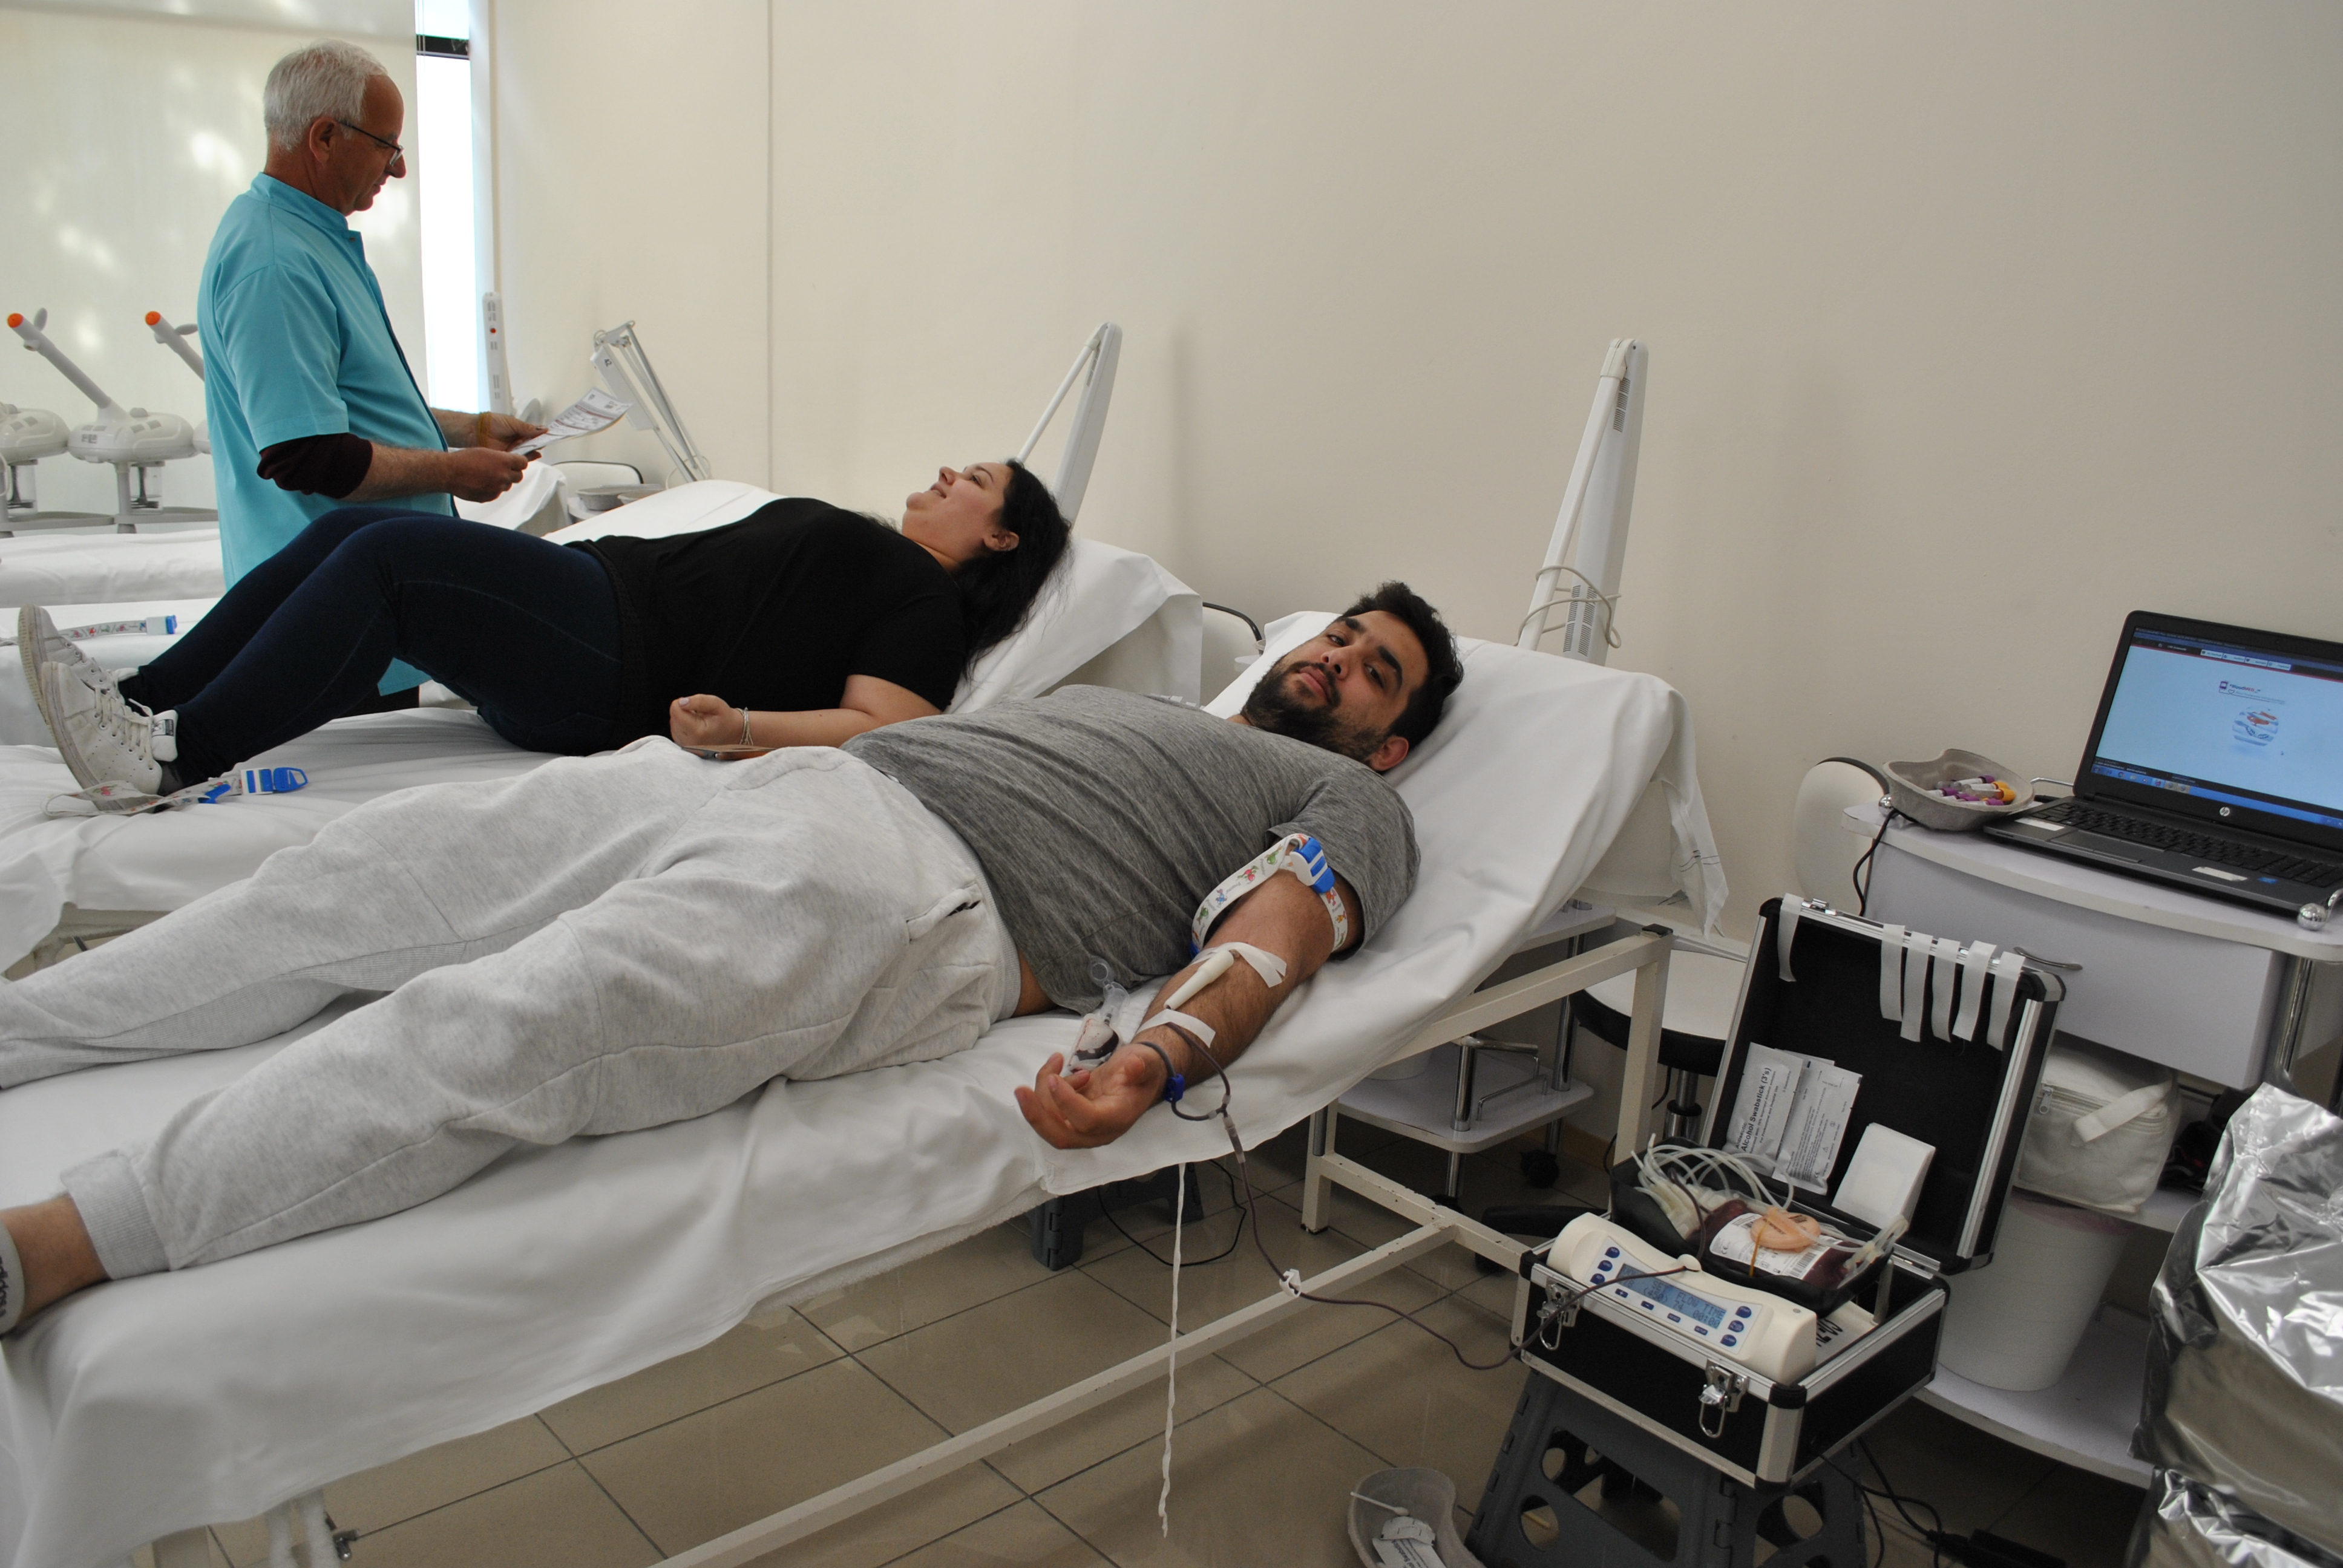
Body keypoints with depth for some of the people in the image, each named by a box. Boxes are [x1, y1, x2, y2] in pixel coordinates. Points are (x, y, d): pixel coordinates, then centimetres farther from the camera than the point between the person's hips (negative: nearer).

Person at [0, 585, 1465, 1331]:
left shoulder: (1352, 804, 16)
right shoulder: (1127, 698, 37)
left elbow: (1279, 938, -6)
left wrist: (1165, 1054, -26)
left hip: (918, 903, -8)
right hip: (784, 781, 8)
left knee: (489, 1030, -27)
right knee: (360, 868, -1)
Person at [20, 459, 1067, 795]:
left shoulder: (927, 601, 0)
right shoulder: (854, 542, 28)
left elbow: (882, 728, -16)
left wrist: (739, 728, -30)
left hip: (617, 672, -9)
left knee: (384, 555, -21)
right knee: (353, 528, -3)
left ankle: (177, 757, -18)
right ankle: (138, 701, -5)